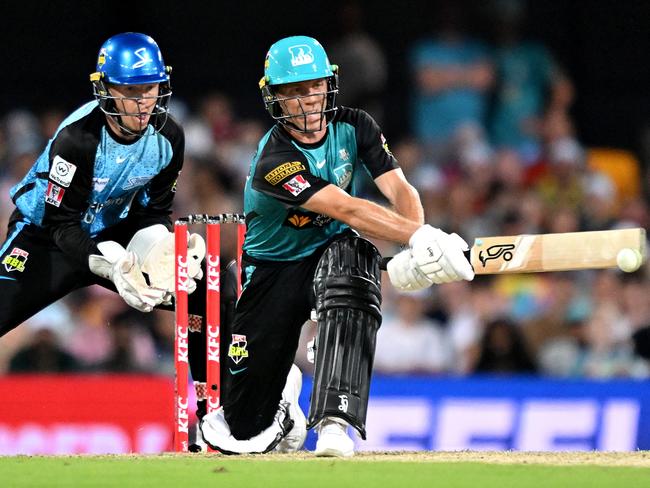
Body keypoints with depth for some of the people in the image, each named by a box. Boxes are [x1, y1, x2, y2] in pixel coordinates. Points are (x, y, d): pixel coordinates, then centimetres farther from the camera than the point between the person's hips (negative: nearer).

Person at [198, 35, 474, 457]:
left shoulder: (354, 127, -9)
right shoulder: (274, 162, -27)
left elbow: (398, 189, -19)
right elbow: (347, 209, -37)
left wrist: (421, 242, -40)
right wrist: (419, 237, -49)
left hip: (333, 252, 3)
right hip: (274, 270, -3)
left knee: (352, 254, -38)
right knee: (243, 435, -4)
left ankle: (334, 423, -38)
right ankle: (283, 392, 38)